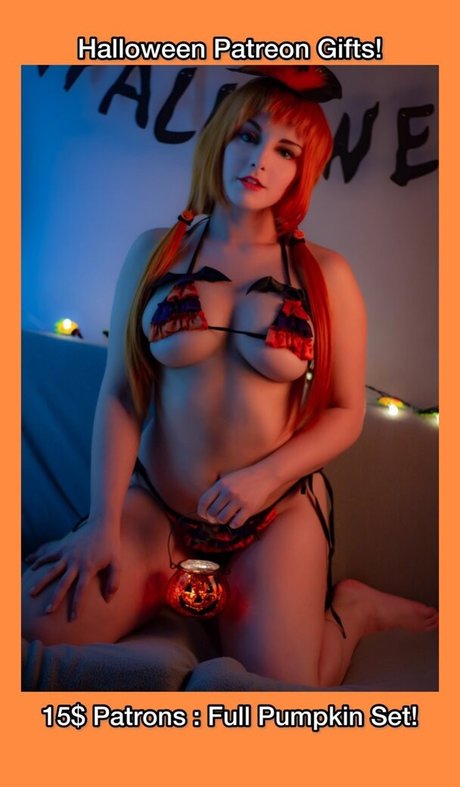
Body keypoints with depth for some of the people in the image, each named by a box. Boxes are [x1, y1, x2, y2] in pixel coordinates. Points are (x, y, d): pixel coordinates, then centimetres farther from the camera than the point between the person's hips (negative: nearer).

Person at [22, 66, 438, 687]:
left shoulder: (325, 274, -3)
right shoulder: (154, 252, 0)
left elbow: (347, 413, -1)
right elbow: (119, 393, -3)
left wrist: (267, 476, -17)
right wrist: (104, 521, -10)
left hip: (279, 513, -1)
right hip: (155, 505, 2)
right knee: (36, 623, -17)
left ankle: (349, 609, 17)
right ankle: (174, 581, 9)